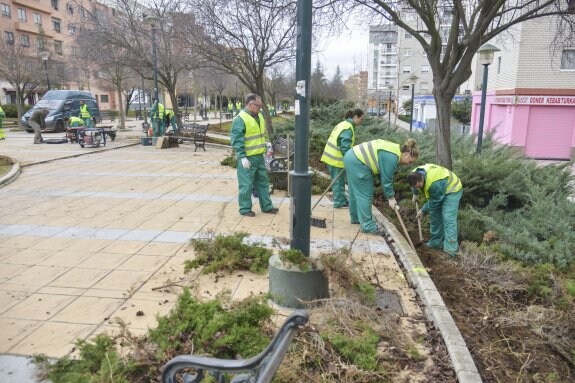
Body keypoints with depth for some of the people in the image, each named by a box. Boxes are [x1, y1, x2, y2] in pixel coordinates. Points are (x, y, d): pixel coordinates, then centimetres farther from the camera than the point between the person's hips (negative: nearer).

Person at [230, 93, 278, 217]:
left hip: (259, 156, 8)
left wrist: (264, 149, 18)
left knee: (263, 182, 15)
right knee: (246, 184, 1)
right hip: (247, 158, -8)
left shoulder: (259, 116, 10)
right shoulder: (240, 119, -16)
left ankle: (266, 206, 25)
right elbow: (236, 140, -18)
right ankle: (245, 209, 13)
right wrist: (242, 157, -21)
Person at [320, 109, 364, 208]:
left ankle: (341, 200, 26)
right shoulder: (348, 128, -16)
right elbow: (345, 147, -22)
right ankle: (339, 202, 9)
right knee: (339, 181, 0)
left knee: (337, 180, 16)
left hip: (331, 156, 10)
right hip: (337, 159, -10)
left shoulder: (344, 124, 14)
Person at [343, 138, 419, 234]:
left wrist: (391, 196, 16)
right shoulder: (392, 158, -18)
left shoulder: (396, 150, 12)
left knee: (356, 192, 21)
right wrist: (391, 198, -2)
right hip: (357, 163, -11)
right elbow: (386, 179, -13)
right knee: (365, 195, -4)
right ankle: (367, 226, 2)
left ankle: (356, 217, 36)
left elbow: (386, 176, 17)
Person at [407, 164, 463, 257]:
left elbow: (434, 202, -25)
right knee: (434, 215, 9)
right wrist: (415, 194, 22)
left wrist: (423, 211, -12)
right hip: (438, 191, 8)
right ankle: (435, 242, 22)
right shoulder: (414, 175, -19)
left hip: (452, 190, -8)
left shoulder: (434, 183, -42)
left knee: (448, 218, -19)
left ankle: (450, 250, -21)